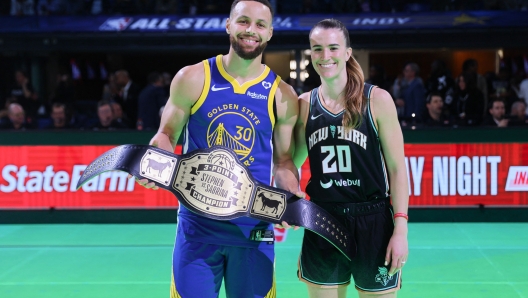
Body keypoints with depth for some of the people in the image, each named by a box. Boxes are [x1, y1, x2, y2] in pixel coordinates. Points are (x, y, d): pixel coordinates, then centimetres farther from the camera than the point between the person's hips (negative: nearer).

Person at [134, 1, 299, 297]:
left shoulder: (282, 96, 1)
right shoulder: (192, 78, -2)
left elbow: (283, 160, 7)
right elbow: (167, 135, 7)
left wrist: (293, 201, -12)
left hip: (253, 230, 1)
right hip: (198, 226, -1)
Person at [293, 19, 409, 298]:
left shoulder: (377, 100, -6)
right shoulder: (304, 105, 3)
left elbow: (397, 168, -5)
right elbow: (293, 163, 14)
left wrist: (400, 229, -10)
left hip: (373, 224, -3)